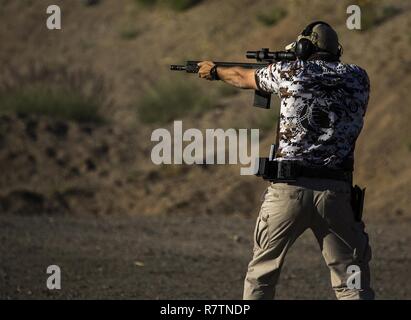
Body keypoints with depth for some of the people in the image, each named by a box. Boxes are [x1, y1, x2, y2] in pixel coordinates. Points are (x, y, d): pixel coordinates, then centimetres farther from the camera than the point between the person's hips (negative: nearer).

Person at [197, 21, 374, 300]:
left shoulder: (291, 73, 2)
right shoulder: (358, 78, 8)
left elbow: (242, 78, 21)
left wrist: (214, 71, 42)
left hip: (288, 190, -1)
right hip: (336, 193, 1)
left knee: (261, 274, 16)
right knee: (353, 286, 2)